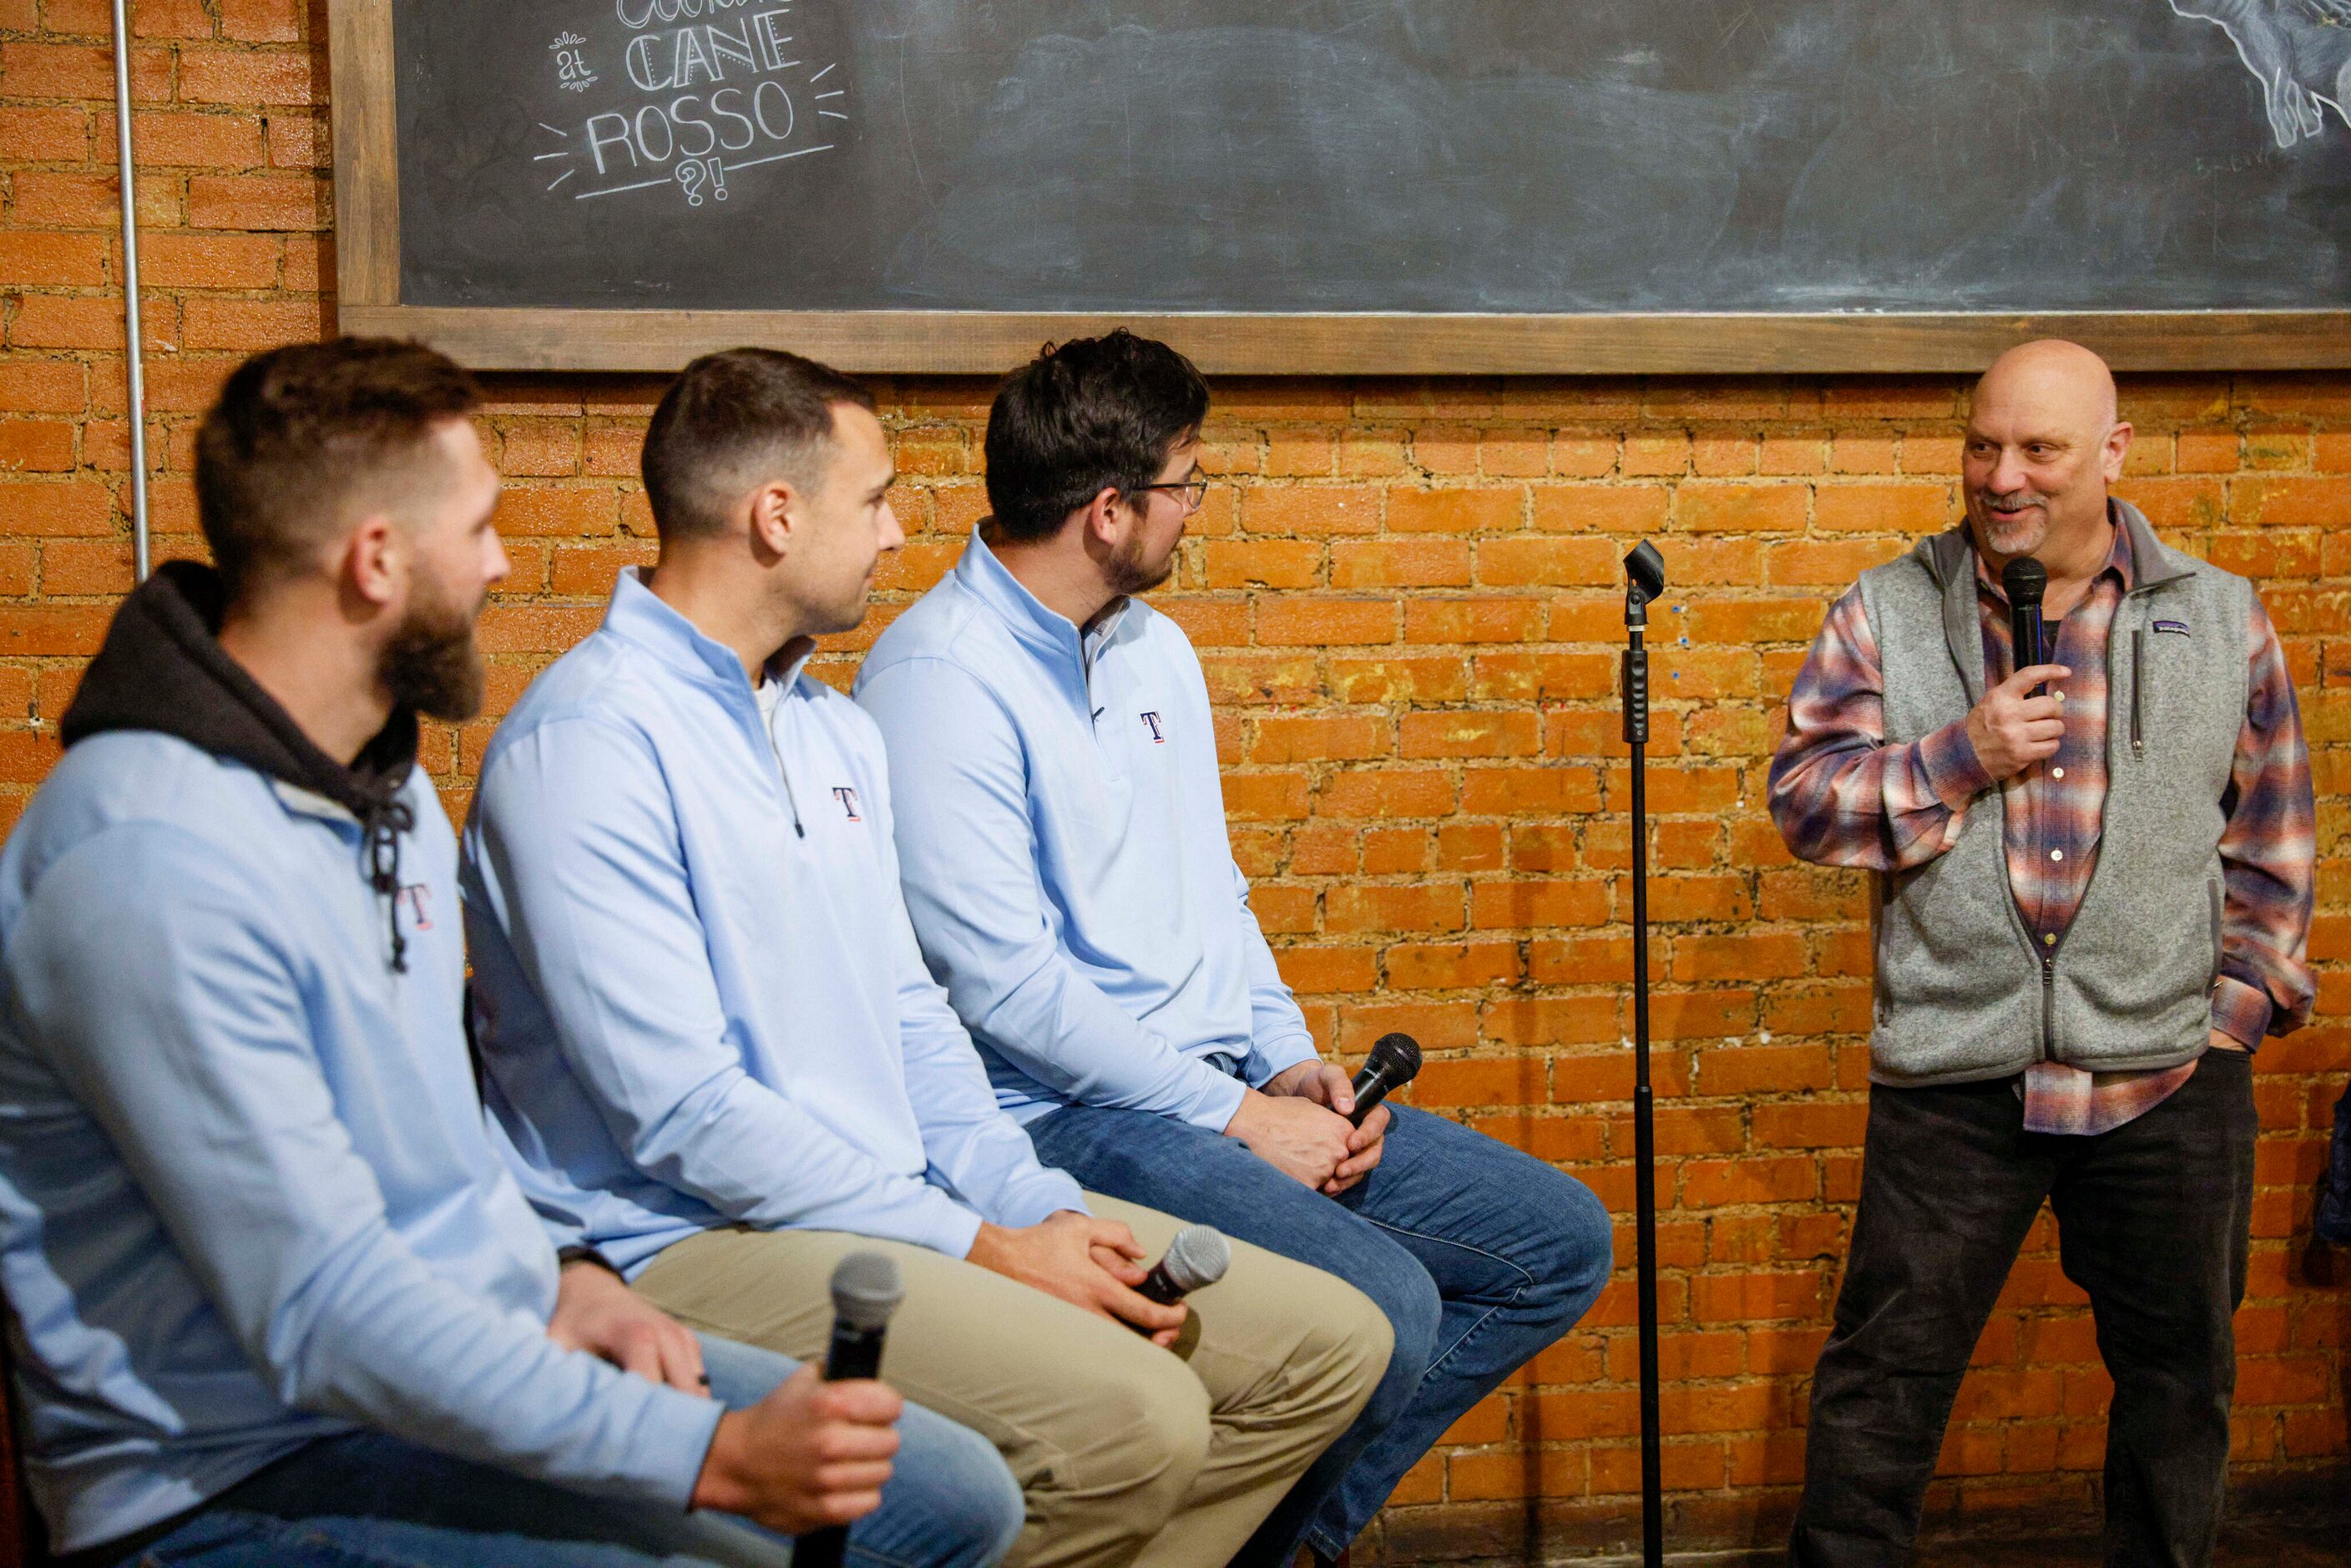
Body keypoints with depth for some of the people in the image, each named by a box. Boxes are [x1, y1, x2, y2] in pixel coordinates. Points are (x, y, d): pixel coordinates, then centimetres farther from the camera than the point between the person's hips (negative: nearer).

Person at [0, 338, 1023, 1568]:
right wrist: (713, 1455, -27)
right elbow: (322, 1319, -27)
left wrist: (562, 1274, 1)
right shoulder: (150, 870, -24)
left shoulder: (387, 787, 10)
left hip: (484, 1345, 9)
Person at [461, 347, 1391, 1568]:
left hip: (903, 1201, 9)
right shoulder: (590, 743, -14)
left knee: (1328, 1342, 0)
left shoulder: (835, 729, 16)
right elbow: (683, 1114, -19)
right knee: (1131, 1418, -29)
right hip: (692, 1240, -9)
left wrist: (1045, 1210, 2)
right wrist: (982, 1252, -17)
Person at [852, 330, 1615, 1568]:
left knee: (1560, 1244, 5)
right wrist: (1238, 1115, -16)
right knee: (1379, 1307, -29)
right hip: (1064, 1118, -9)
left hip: (1225, 1086, 9)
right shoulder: (940, 680, -14)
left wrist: (1288, 1062, 3)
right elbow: (1003, 979, -19)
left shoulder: (1155, 650, 15)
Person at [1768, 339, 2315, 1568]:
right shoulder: (1885, 614, 2)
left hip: (2171, 1075, 2)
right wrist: (1962, 757, -14)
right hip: (1954, 1073, -1)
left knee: (2179, 1372, 14)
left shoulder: (2221, 619, 5)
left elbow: (2272, 837, 10)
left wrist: (2239, 1004, 4)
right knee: (1887, 1371, 4)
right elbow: (1803, 801, -3)